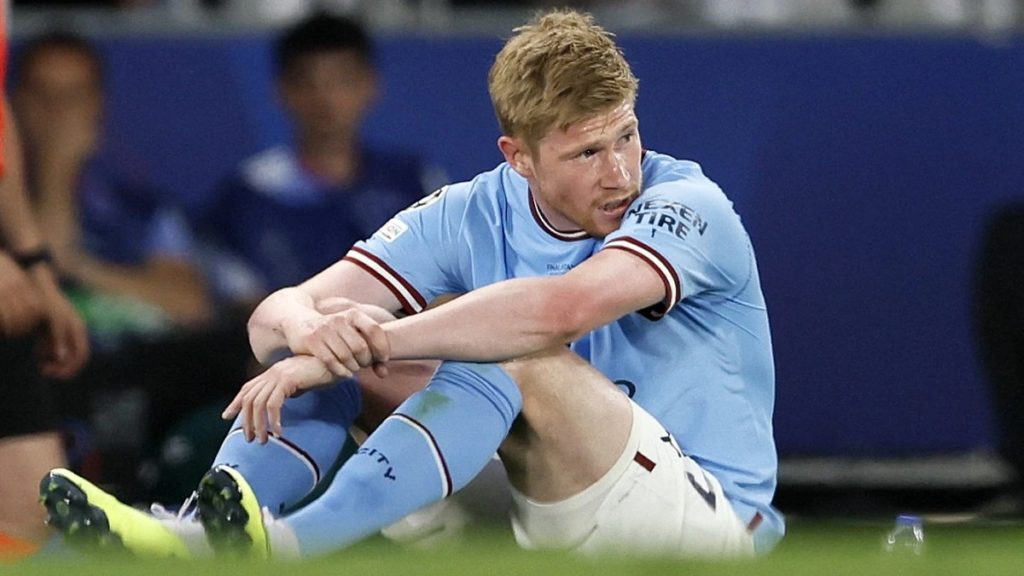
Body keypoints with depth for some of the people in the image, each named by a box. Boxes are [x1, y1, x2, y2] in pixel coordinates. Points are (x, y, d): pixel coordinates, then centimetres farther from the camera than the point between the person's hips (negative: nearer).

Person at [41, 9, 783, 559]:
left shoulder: (687, 205, -16)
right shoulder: (471, 218, 1)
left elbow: (564, 309, -37)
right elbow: (276, 316, -8)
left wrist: (370, 340, -36)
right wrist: (306, 327, -35)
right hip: (535, 509, 6)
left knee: (517, 361, -33)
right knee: (311, 342, -7)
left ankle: (279, 546, -47)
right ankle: (196, 536, -32)